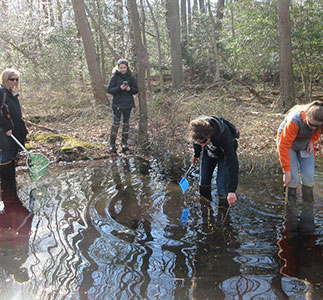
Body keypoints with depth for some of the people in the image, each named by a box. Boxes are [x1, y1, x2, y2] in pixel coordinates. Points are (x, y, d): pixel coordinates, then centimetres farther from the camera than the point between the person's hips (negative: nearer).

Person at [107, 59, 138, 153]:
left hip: (128, 104, 3)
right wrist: (119, 88, -20)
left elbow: (136, 90, 8)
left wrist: (130, 89, -13)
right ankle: (112, 144, -2)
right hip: (117, 104, -3)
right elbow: (109, 90, -6)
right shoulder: (115, 77, -2)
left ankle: (125, 143, 17)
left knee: (126, 123, 8)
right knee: (116, 123, -8)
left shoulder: (130, 77, 7)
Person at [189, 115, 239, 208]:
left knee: (221, 184, -13)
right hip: (209, 152, 5)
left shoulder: (224, 135, -45)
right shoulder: (198, 126, -32)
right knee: (204, 180, 11)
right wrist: (196, 154, 13)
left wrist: (231, 190, -44)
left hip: (225, 153, -4)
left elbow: (232, 163, -41)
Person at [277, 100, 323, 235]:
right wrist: (286, 171, -30)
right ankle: (291, 223, -3)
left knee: (308, 178, -7)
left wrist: (312, 141, -12)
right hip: (287, 143, -5)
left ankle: (307, 219, 3)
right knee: (293, 179, -14)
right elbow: (284, 146, -33)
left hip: (305, 145, 5)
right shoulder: (294, 121, -40)